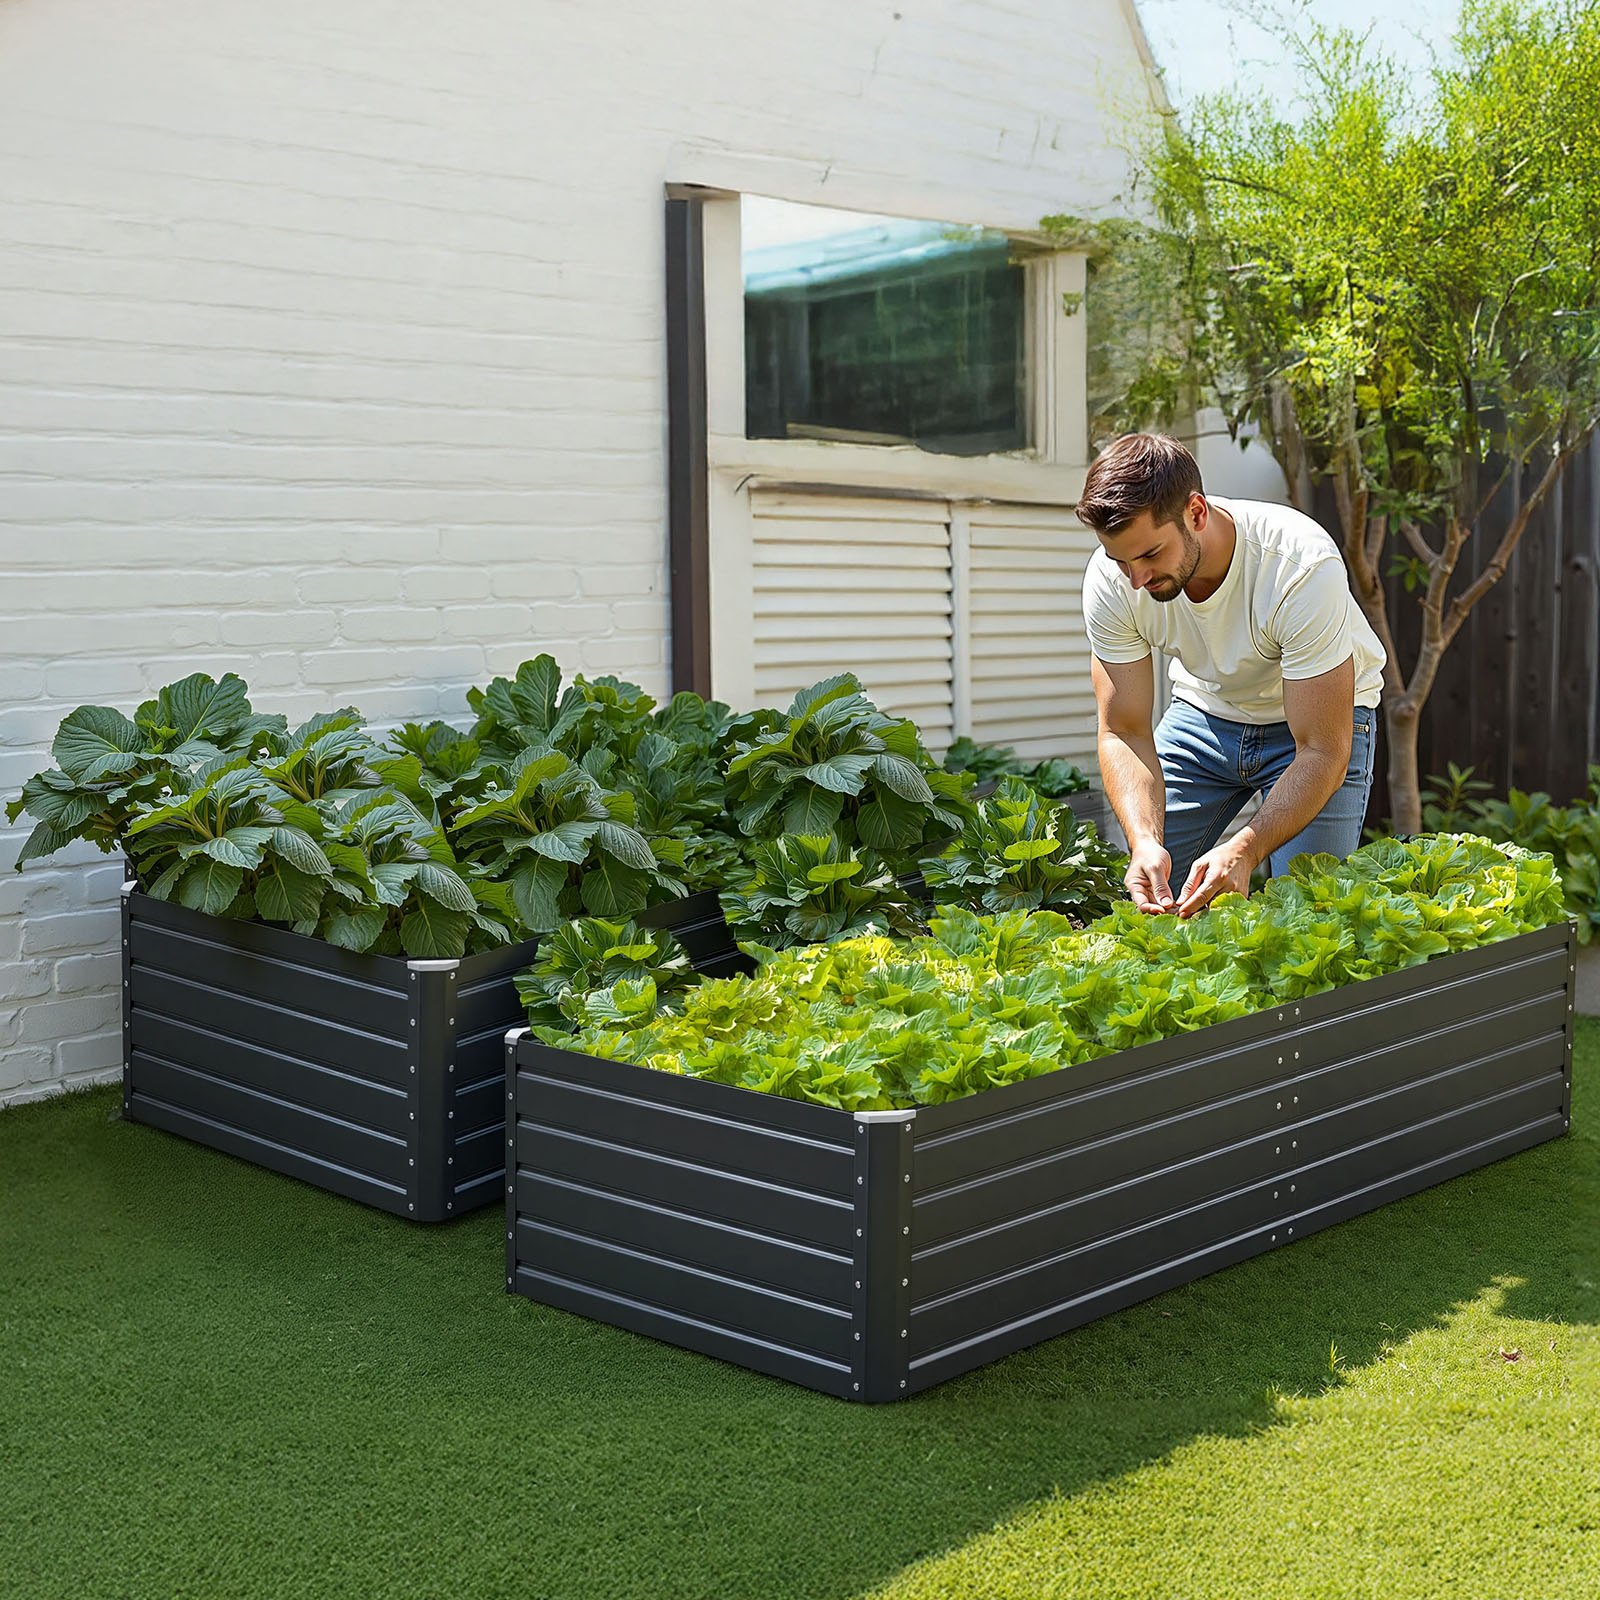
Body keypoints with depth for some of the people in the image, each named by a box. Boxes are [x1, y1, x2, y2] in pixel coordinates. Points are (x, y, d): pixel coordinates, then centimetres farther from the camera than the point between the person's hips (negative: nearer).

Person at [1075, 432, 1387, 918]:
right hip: (1205, 710, 3)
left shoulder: (1302, 568, -36)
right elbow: (1124, 733, -19)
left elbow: (1322, 752, -34)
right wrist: (1145, 840, -38)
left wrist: (1243, 850, -48)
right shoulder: (1110, 580, -25)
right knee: (1150, 895, -4)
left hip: (1323, 716, -3)